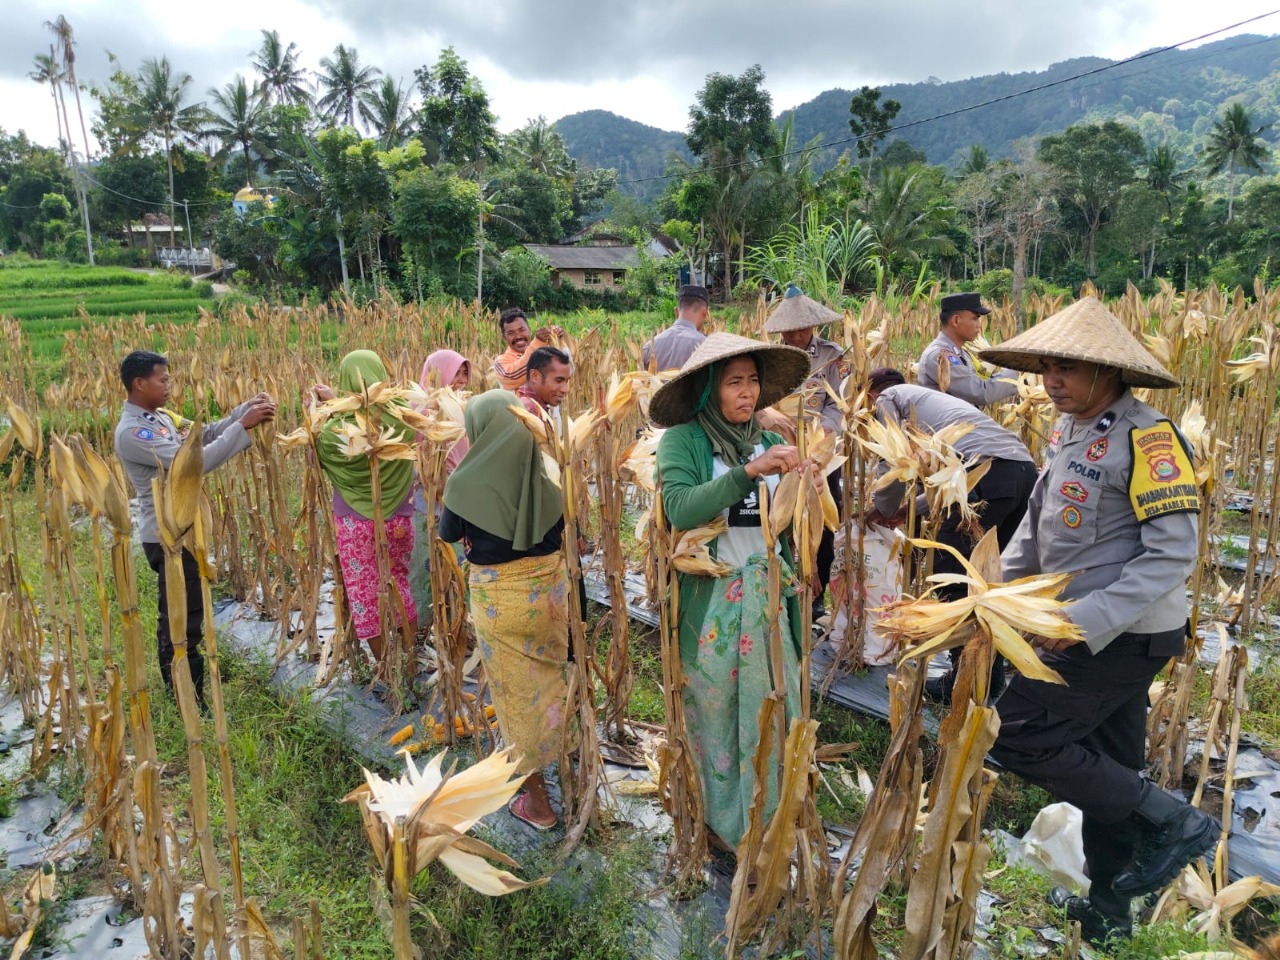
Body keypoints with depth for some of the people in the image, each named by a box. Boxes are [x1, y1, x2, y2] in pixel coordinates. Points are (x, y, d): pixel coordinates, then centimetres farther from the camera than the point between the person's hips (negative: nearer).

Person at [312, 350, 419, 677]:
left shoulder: (338, 428, -19)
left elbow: (317, 455, 2)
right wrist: (336, 402, 12)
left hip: (356, 523, -3)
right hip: (399, 519, 3)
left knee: (365, 592, 11)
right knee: (400, 584, 21)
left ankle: (387, 672, 21)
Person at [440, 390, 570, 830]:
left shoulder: (467, 481, -19)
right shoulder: (544, 475, -10)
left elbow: (448, 534, -1)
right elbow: (559, 528, 4)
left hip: (499, 595, -3)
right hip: (549, 584, 4)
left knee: (519, 692, 12)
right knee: (550, 676, 25)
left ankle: (537, 801, 25)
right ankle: (556, 758, 47)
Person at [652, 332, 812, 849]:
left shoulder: (769, 443, 6)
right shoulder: (682, 441, -7)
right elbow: (680, 510, -25)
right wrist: (749, 471, -29)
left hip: (768, 597, 4)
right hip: (710, 602, -4)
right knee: (716, 714, 11)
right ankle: (725, 824, 33)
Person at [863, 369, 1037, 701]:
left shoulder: (888, 398, 14)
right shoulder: (929, 398, 37)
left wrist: (884, 510, 20)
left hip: (986, 470, -9)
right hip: (1025, 467, 9)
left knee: (952, 578, 1)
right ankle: (991, 672, 26)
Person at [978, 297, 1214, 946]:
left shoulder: (1146, 438, -19)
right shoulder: (1068, 432, 7)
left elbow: (1173, 552, -23)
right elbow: (1036, 526, 13)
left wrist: (1087, 621, -26)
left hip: (1123, 636, -8)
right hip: (1090, 630, 8)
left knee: (1015, 735, -8)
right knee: (1109, 769, 19)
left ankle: (1171, 822, 6)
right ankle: (1108, 909, 36)